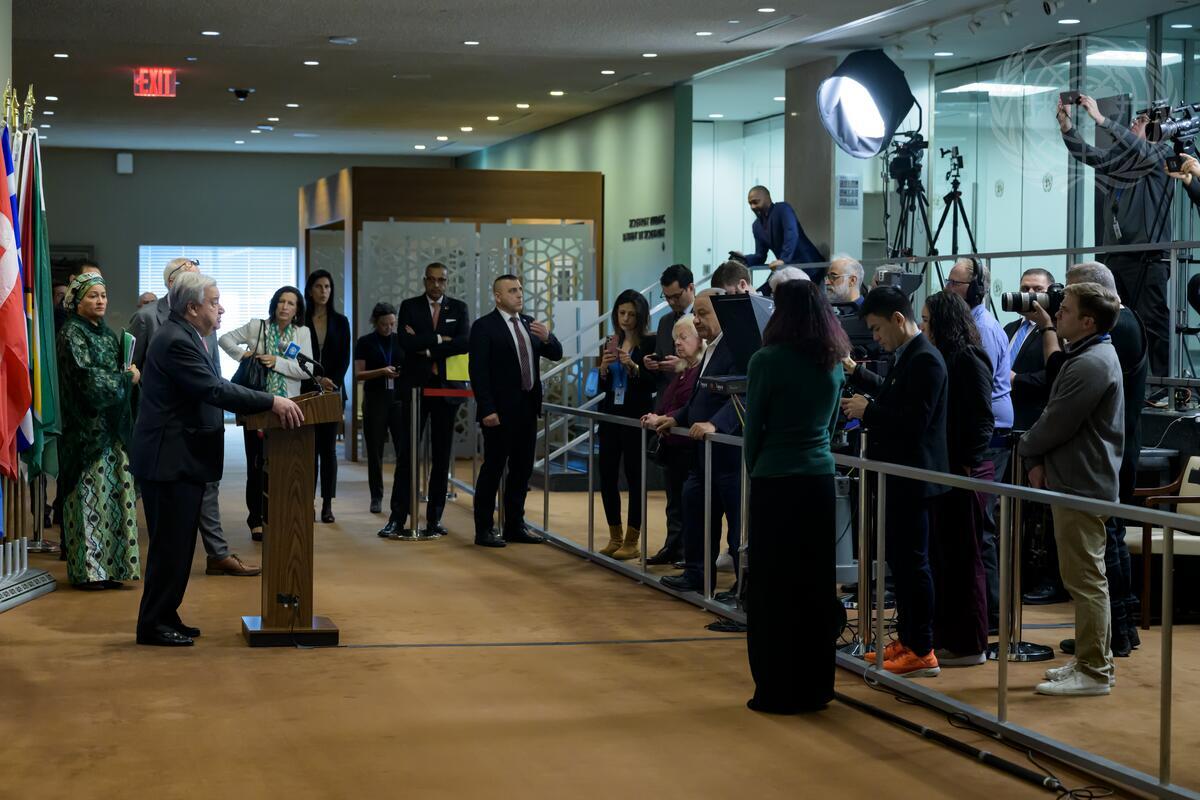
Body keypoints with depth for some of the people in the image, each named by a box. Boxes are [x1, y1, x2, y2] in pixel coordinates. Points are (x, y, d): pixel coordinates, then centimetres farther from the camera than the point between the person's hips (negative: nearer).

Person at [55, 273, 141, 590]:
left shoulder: (107, 334, 17)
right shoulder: (72, 334, -7)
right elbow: (89, 378, -16)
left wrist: (128, 374, 2)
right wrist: (127, 378, -6)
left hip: (112, 426, 8)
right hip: (88, 427, -8)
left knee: (113, 493, 5)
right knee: (90, 496, -6)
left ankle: (110, 564, 10)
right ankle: (88, 568, -2)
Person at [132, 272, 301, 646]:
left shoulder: (187, 337, 14)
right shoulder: (176, 342, -19)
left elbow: (214, 389, 17)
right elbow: (215, 391, -25)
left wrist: (266, 405, 9)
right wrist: (272, 402, -24)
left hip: (182, 460, 10)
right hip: (170, 460, -10)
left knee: (177, 545, 15)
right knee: (170, 545, -4)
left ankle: (165, 616, 23)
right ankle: (153, 625, 4)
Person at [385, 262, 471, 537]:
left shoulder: (458, 308, 7)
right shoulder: (409, 306, 5)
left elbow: (465, 342, -9)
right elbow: (406, 342, -11)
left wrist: (426, 348, -11)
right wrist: (439, 339, -11)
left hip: (446, 387, 1)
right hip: (415, 387, -1)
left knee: (442, 455, 4)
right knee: (407, 452, -2)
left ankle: (434, 517, 9)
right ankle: (398, 515, 0)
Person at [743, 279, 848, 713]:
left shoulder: (768, 360, -11)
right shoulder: (833, 364, 7)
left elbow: (754, 428, -5)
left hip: (776, 481, -6)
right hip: (820, 478, 6)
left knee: (773, 586, 2)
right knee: (817, 585, 10)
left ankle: (777, 689, 6)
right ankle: (814, 686, 17)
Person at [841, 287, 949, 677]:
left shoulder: (925, 360, -19)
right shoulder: (907, 356, 11)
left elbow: (914, 422, -25)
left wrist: (867, 411, -17)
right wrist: (856, 373, 24)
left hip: (912, 478, -10)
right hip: (899, 474, 10)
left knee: (912, 561, -4)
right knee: (900, 559, 16)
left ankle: (922, 653, 2)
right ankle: (907, 640, 26)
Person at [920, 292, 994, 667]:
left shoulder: (969, 361, -12)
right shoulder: (942, 359, 13)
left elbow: (982, 421, -15)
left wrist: (968, 464, -18)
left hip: (963, 473, -9)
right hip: (941, 471, 9)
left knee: (962, 558, -1)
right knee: (940, 555, 12)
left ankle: (970, 646, 7)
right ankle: (946, 637, 20)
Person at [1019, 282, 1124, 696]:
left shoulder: (1090, 365, -20)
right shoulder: (1093, 356, 16)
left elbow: (1056, 424, -20)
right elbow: (1055, 414, 16)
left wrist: (1028, 450, 0)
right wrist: (1040, 460, 3)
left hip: (1081, 485, -11)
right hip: (1080, 480, 11)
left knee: (1085, 580, -5)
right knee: (1087, 579, 16)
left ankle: (1093, 672, -1)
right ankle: (1094, 661, 24)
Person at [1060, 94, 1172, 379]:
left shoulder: (1163, 152, 2)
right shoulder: (1120, 159, 18)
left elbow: (1140, 150, -17)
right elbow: (1087, 154, 9)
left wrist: (1101, 119, -21)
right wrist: (1066, 123, -7)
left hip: (1147, 257, -6)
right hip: (1115, 255, 6)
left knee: (1154, 323, -8)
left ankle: (1166, 386, -5)